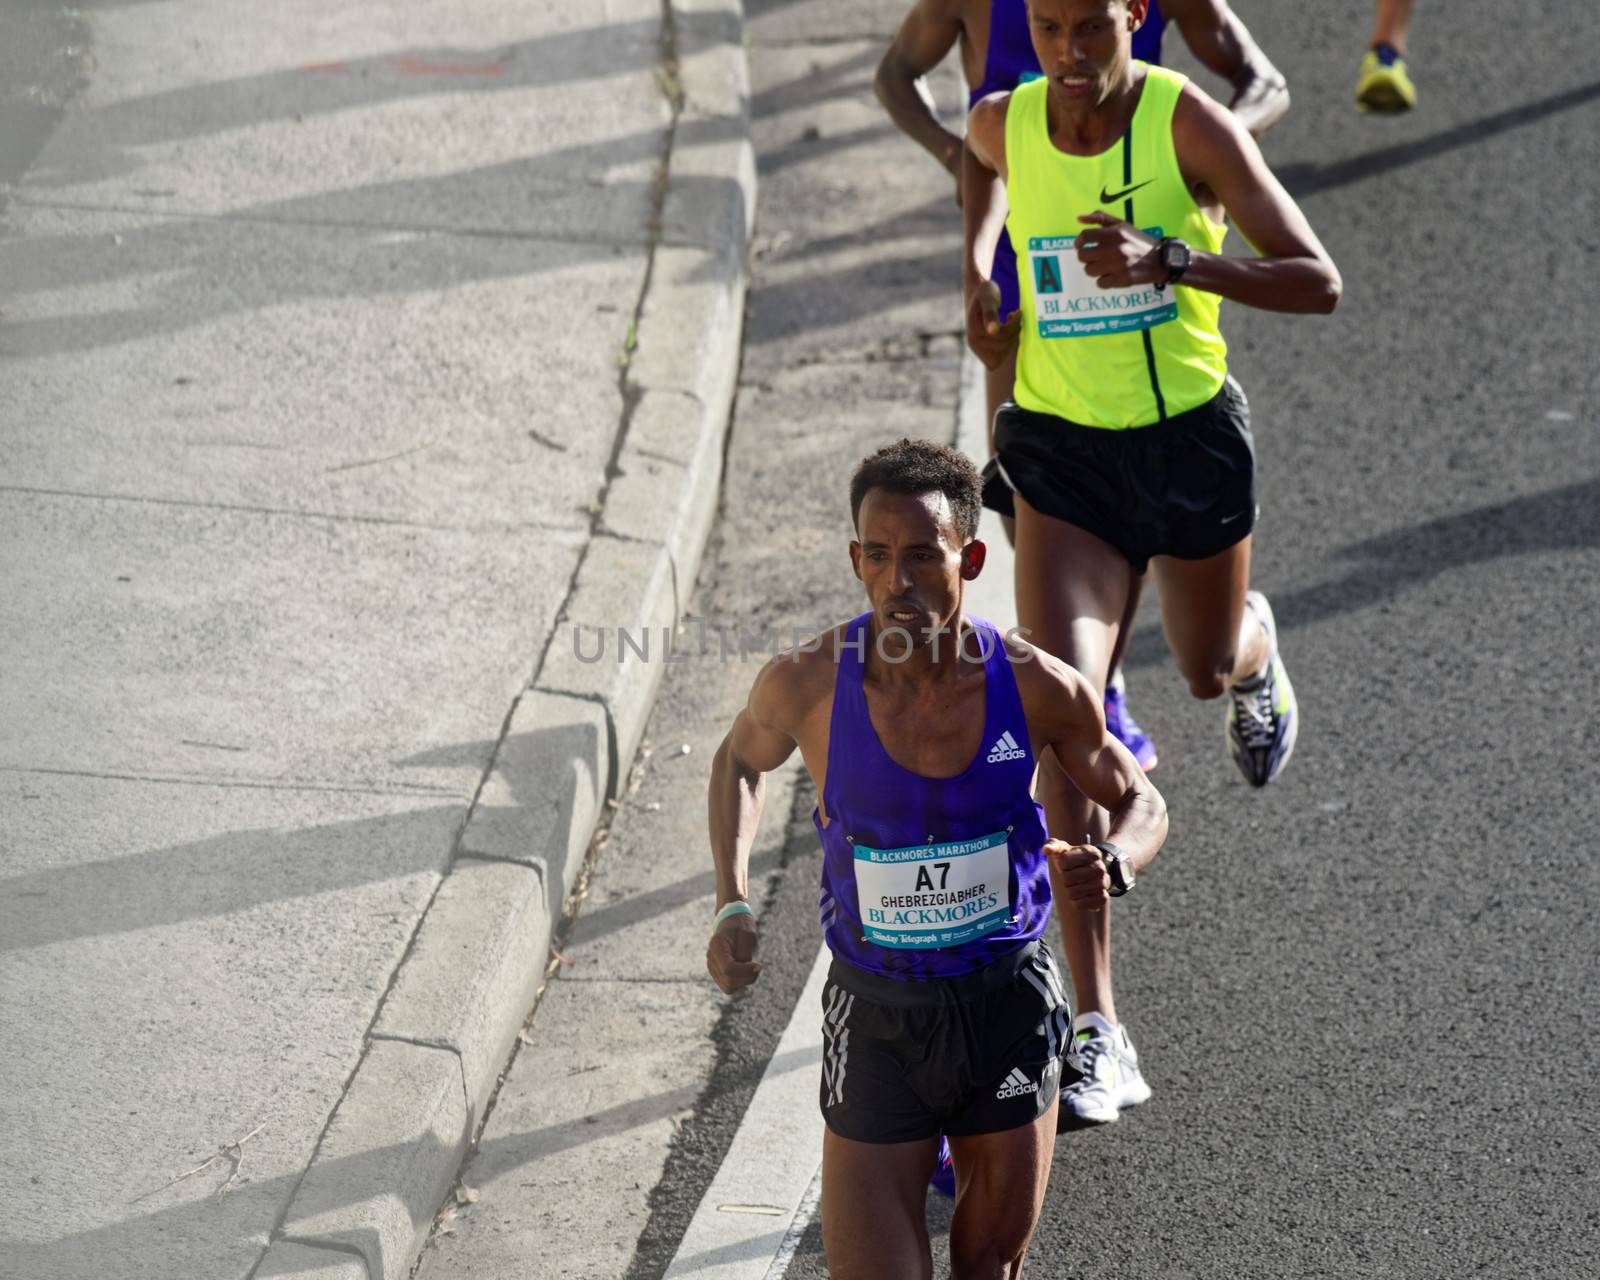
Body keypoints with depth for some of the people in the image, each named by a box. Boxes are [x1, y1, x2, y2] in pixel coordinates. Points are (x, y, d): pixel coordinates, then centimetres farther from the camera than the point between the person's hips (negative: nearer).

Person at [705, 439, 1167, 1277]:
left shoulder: (1040, 690, -15)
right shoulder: (808, 684, -16)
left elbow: (1140, 803, 3)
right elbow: (741, 759, 8)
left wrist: (1113, 865, -21)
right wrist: (732, 906, -5)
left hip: (1009, 999, 1)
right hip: (877, 1012, -1)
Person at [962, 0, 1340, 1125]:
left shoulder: (1190, 123, -17)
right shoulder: (1004, 124, -6)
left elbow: (1319, 283, -20)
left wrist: (1169, 261, -32)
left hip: (1192, 437, -1)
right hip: (1063, 448, 1)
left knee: (1208, 671, 22)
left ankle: (1258, 651, 66)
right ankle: (1099, 1037, -15)